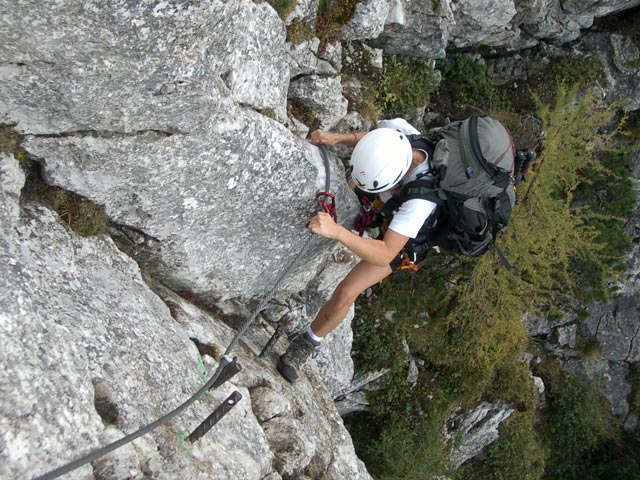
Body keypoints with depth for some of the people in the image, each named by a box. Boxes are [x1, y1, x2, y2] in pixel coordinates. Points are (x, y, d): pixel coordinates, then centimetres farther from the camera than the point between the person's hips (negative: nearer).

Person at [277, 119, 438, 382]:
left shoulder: (421, 196, -48)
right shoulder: (394, 128, -32)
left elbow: (385, 254, -49)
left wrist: (337, 231, -63)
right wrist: (338, 137, -25)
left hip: (401, 235, -5)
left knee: (346, 293, -12)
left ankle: (308, 343, 13)